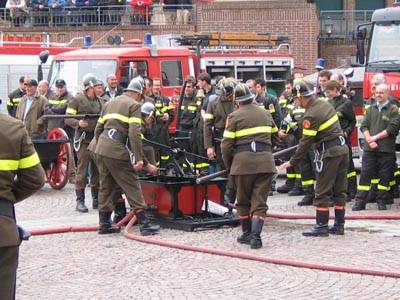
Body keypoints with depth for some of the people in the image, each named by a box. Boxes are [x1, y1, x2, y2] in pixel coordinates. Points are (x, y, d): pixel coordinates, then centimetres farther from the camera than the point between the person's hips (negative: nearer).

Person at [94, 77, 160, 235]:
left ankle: (104, 224, 18)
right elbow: (134, 133, -14)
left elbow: (98, 130, 20)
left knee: (106, 186, 15)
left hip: (101, 148, 7)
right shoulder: (134, 105, -1)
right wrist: (139, 159, -17)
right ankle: (144, 223, -5)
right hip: (117, 150, -7)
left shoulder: (109, 103, 21)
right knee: (132, 186, -3)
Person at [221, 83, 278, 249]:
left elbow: (226, 145, -4)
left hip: (243, 162, -2)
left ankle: (247, 234, 20)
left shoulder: (234, 116, 0)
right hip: (265, 161, 3)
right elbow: (275, 136, 23)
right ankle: (255, 236, -10)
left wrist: (229, 166, 8)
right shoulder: (265, 114, 14)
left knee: (243, 201, 15)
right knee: (259, 202, 3)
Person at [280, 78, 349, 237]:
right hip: (342, 148, 9)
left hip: (329, 153, -9)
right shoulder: (324, 104, 8)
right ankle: (339, 225, 17)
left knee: (322, 191, -1)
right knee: (339, 190, 12)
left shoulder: (311, 115, -18)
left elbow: (306, 142, -15)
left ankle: (322, 226, 2)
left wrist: (292, 162, -7)